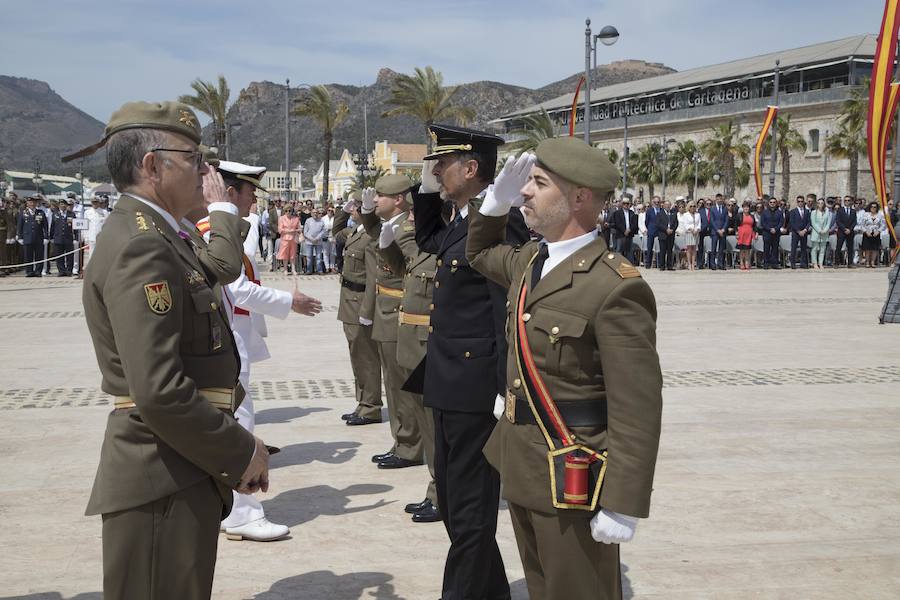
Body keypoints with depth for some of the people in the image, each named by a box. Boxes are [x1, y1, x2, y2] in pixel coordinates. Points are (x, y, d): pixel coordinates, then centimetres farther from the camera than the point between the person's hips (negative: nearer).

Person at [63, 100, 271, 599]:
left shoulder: (157, 238, 13)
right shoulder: (139, 247, -20)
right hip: (162, 486, -10)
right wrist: (242, 454, -17)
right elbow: (160, 393, -26)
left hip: (186, 478, 10)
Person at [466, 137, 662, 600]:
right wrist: (496, 202, 10)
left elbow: (636, 408, -22)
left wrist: (623, 506, -22)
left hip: (571, 474, -9)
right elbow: (480, 254, 30)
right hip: (521, 461, 9)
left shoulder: (615, 288, -22)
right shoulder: (529, 260, 6)